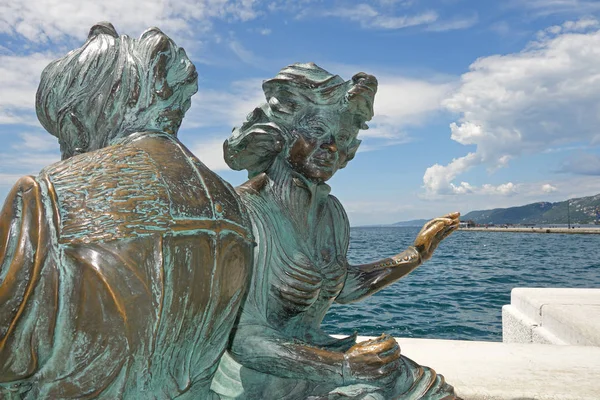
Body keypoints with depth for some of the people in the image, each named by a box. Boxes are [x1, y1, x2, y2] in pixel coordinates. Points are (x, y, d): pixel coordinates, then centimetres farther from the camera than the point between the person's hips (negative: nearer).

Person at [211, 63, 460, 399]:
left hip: (312, 356, 7)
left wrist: (417, 254, 13)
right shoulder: (245, 212, -21)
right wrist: (344, 366, -26)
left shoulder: (331, 211, 1)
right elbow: (241, 337, -23)